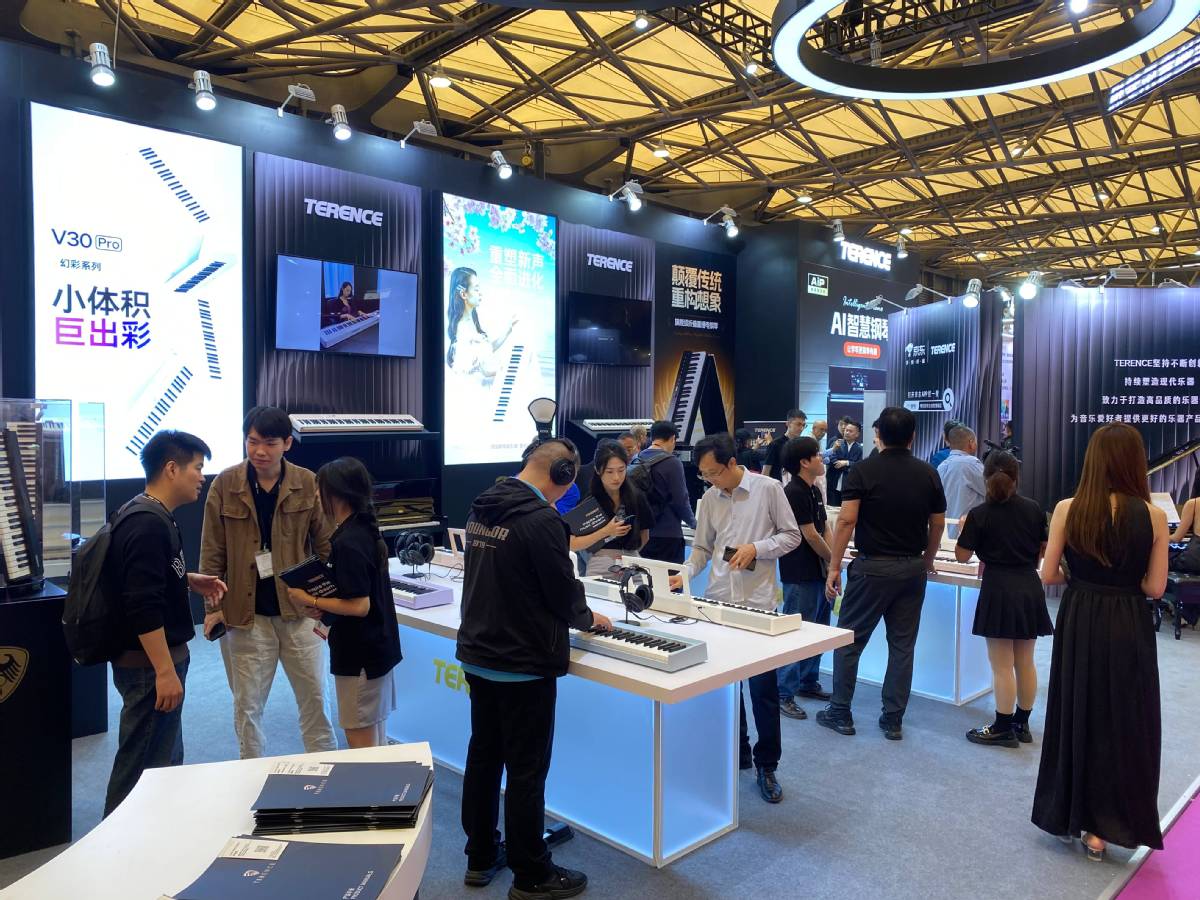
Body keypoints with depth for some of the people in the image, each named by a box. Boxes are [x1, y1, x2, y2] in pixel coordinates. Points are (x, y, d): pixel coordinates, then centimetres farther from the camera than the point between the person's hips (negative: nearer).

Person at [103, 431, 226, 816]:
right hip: (150, 663, -11)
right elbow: (143, 607, -27)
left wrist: (190, 580, 13)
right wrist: (165, 671, -25)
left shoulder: (150, 515, 11)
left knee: (166, 761, 21)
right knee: (142, 768, 0)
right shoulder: (148, 524, -22)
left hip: (158, 658, 11)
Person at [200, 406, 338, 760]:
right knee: (247, 704, 11)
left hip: (299, 608, 0)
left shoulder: (308, 484, -4)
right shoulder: (225, 485, -3)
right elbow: (212, 551, 1)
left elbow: (325, 545, 2)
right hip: (246, 612, 0)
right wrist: (213, 606, -2)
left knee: (315, 698, 10)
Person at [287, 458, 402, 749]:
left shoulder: (347, 543, -22)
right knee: (376, 739, 19)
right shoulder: (366, 530, 7)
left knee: (361, 740, 3)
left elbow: (359, 606, -23)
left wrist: (310, 600, -13)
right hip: (378, 648, 9)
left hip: (359, 656, -9)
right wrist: (324, 608, 3)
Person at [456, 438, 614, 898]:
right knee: (526, 771, 5)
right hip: (523, 665, -8)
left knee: (483, 756, 18)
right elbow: (564, 593, -17)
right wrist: (588, 618, 5)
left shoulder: (481, 508, 3)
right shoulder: (541, 519, -23)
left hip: (477, 656, 8)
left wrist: (570, 612, 18)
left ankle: (481, 857, 33)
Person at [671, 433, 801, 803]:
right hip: (718, 600, 4)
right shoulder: (709, 498, 7)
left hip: (757, 601, -4)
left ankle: (766, 765, 17)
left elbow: (791, 536, -1)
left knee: (763, 687, 1)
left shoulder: (769, 489, -6)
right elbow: (702, 547, 11)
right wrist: (685, 574, -6)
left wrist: (756, 548, -15)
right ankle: (736, 753, 29)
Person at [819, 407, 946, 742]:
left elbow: (846, 520, -15)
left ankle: (840, 713, 15)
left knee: (849, 640, 8)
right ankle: (893, 720, 15)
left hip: (872, 566, -3)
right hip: (912, 568, 4)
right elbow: (938, 524, 9)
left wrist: (834, 567, -10)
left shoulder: (863, 471, -8)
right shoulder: (928, 473, 3)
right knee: (902, 645, 10)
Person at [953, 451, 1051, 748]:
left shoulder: (979, 514, -10)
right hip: (1029, 588, 5)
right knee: (1025, 662, 15)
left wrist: (964, 527, 14)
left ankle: (1003, 728, 10)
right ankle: (1022, 724, 26)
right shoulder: (1034, 508, 1)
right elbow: (1043, 550, 11)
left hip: (998, 589, -5)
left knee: (1002, 666, 2)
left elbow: (962, 555, -2)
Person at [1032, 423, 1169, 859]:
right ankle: (1101, 827, 18)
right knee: (1123, 723, 12)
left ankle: (1068, 814, 28)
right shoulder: (1153, 516, -8)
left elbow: (1049, 575, -5)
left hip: (1078, 623, 1)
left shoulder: (1067, 509, -8)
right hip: (1128, 629, -1)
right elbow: (1155, 587, -6)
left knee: (1074, 715, 16)